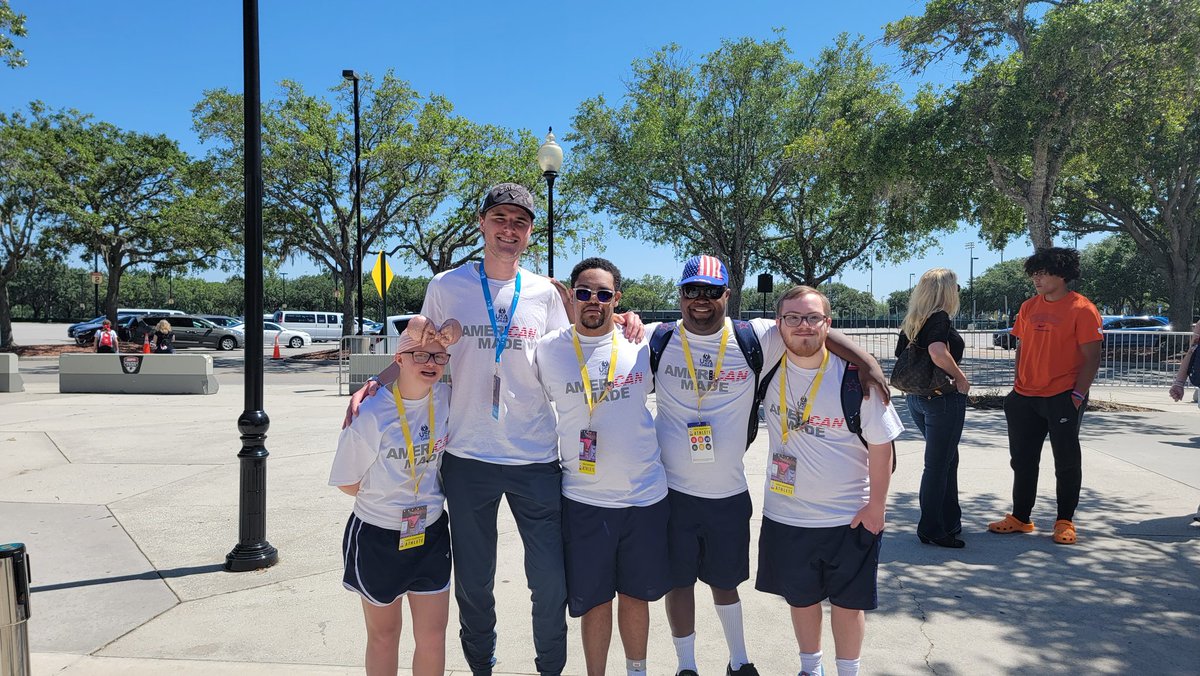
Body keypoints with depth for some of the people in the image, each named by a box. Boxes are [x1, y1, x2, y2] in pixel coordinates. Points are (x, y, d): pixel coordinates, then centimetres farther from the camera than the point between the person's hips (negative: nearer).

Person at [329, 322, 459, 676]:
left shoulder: (445, 398, -9)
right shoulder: (372, 416, -22)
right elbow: (348, 483, -10)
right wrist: (393, 500, -3)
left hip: (431, 534, 4)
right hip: (378, 538, -3)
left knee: (433, 637, 10)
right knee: (384, 634, 17)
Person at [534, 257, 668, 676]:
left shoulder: (641, 345, -1)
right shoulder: (548, 350, -3)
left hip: (646, 495, 2)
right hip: (583, 498, -1)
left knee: (636, 595, 16)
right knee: (595, 600, 9)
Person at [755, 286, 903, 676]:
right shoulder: (769, 364, -9)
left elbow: (881, 443, -8)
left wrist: (876, 504, -6)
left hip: (851, 517, -2)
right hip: (785, 515, 3)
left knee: (848, 603, 13)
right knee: (801, 599, 20)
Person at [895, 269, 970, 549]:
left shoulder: (912, 321, 10)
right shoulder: (940, 318, -15)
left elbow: (901, 355, 15)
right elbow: (937, 352, -32)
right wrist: (961, 378, -19)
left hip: (916, 397, 8)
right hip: (943, 398, -8)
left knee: (947, 459, 21)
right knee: (938, 465, 1)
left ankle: (950, 521, 31)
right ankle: (932, 529, 10)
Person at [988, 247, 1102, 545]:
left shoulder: (1082, 309, -9)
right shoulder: (1029, 307, 8)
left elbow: (1091, 357, -10)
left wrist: (1078, 394, -15)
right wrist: (1018, 386, 7)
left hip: (1063, 398, -6)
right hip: (1026, 398, 6)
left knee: (1066, 461, 6)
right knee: (1022, 459, 11)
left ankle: (1065, 521, 19)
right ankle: (1020, 518, 23)